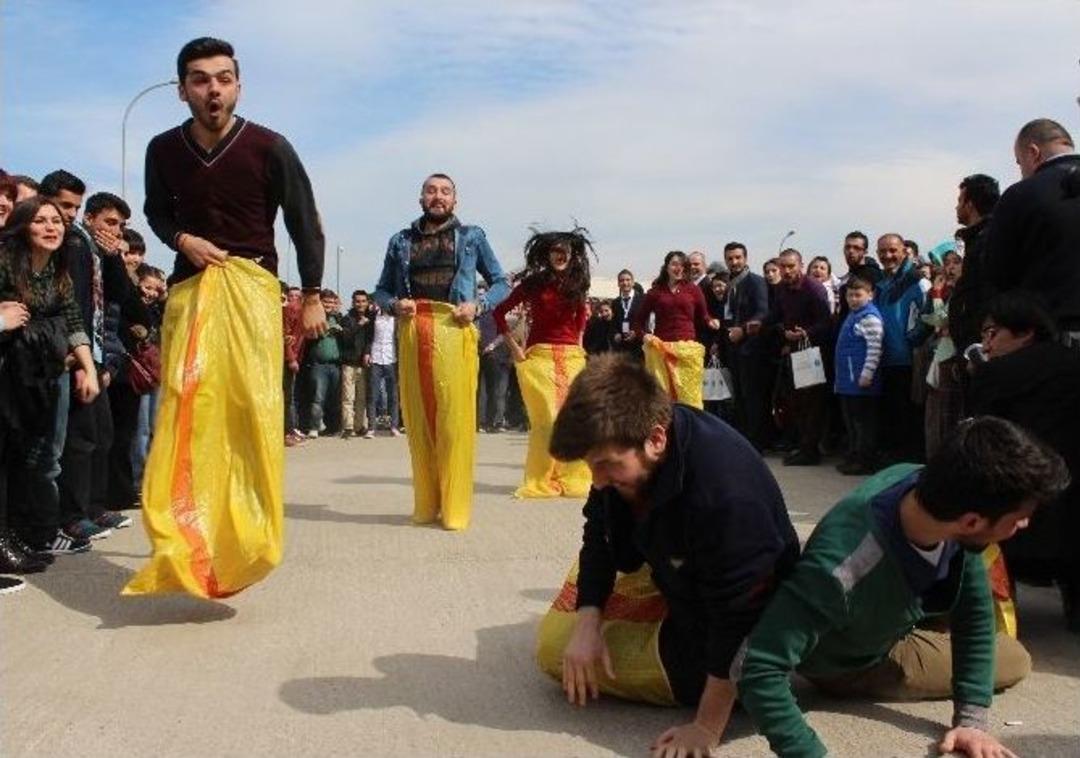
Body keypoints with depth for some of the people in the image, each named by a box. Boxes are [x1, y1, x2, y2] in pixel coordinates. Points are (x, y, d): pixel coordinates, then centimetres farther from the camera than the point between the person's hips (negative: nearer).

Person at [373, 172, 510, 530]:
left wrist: (478, 305, -3)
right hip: (412, 333, 3)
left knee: (455, 419, -7)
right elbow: (381, 290, 21)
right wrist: (394, 304, -1)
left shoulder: (471, 237, 14)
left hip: (454, 331, -2)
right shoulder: (401, 241, 19)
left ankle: (455, 507, -2)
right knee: (418, 420, 3)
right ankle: (426, 505, 12)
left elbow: (502, 282, 15)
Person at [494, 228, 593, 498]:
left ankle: (571, 478, 7)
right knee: (547, 420, -9)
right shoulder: (534, 283, 3)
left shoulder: (576, 285, 12)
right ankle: (541, 481, 1)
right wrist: (514, 347, 1)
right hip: (539, 356, -3)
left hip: (572, 357, 3)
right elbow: (499, 312, 5)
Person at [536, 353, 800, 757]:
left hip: (712, 633, -7)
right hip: (672, 572, 8)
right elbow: (600, 533, -5)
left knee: (559, 649, -4)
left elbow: (737, 622, -35)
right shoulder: (631, 433, -21)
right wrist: (587, 623, -14)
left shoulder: (725, 495, -45)